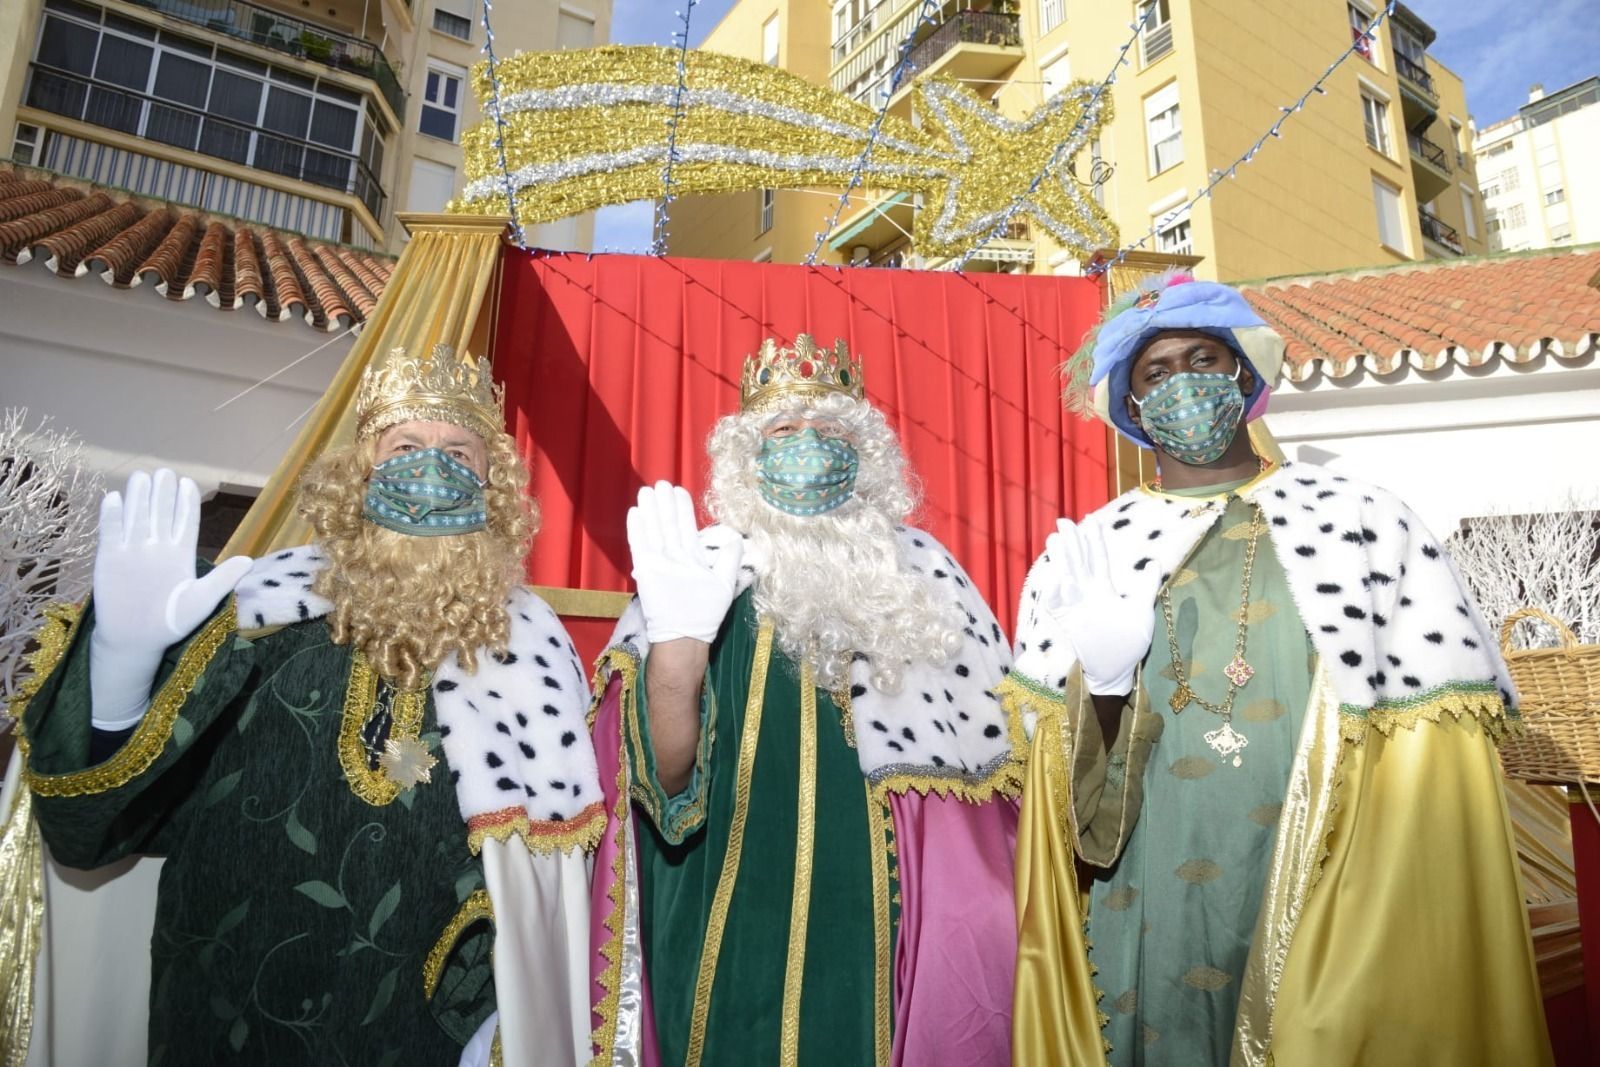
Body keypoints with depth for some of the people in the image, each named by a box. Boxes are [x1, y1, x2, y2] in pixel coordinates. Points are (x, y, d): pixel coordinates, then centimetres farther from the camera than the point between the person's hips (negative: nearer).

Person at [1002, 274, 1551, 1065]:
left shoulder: (1366, 523, -1)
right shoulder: (1085, 554, 1)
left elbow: (1435, 750, -3)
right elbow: (1059, 782, 4)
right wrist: (1100, 695, -15)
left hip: (1334, 915, 0)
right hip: (1150, 924, 1)